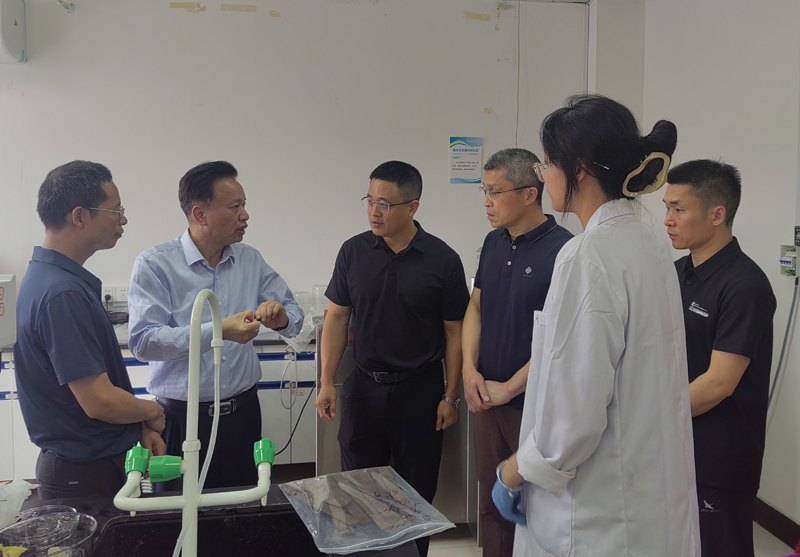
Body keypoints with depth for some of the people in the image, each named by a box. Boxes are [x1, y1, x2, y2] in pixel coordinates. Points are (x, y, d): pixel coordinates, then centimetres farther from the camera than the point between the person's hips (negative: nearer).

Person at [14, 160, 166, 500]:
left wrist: (141, 428, 7)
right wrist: (152, 413, -8)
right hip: (84, 476, -9)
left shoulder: (61, 280, 7)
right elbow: (99, 401, -27)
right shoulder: (62, 294, -25)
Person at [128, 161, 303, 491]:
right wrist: (217, 332, -27)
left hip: (242, 411, 4)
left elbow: (295, 316, 9)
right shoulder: (155, 264, -9)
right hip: (181, 417, -4)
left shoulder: (251, 260, 8)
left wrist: (281, 317, -15)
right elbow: (143, 341, -19)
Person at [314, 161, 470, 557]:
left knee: (416, 494, 10)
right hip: (364, 386, 2)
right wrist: (327, 382, 0)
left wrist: (450, 397, -4)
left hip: (420, 390, -2)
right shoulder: (354, 251, 0)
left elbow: (454, 332, -2)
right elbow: (336, 318, 5)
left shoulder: (442, 260, -7)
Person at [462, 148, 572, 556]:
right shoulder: (494, 242, 7)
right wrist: (470, 369, -2)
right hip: (488, 399, 7)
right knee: (492, 501, 18)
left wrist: (509, 388, -14)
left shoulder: (562, 250, -16)